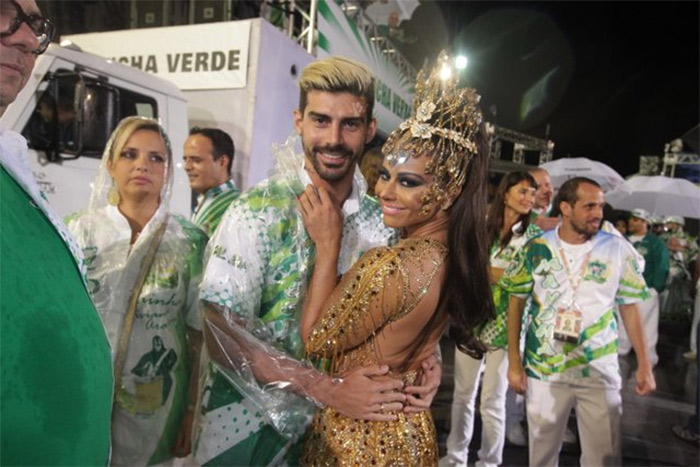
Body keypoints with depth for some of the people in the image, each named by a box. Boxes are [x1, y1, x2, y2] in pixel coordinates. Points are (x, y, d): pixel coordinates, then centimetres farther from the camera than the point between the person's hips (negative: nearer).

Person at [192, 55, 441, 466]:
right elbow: (224, 337, -20)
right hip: (246, 428, -3)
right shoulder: (258, 212, -17)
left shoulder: (384, 221, -5)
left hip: (341, 427, 4)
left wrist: (426, 359, -15)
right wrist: (329, 389, -27)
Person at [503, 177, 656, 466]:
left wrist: (644, 364, 1)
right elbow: (516, 302, 1)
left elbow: (629, 306, 4)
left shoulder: (618, 249, -5)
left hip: (600, 373, 0)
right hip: (543, 371, 0)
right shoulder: (537, 248, -5)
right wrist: (514, 362, -1)